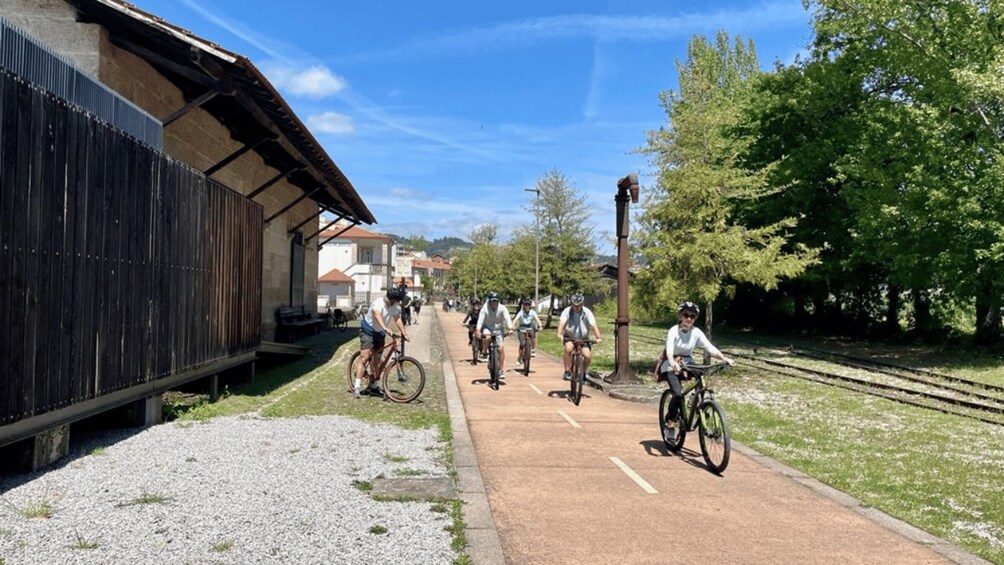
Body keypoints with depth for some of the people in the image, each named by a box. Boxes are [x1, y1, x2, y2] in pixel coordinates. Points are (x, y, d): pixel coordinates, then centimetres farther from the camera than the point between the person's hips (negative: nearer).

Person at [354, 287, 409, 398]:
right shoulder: (378, 303, -27)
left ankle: (374, 386, 18)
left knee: (375, 359, 11)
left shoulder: (395, 306, -3)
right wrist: (385, 328, -60)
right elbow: (377, 315, -44)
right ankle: (357, 386, -16)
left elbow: (397, 319, 2)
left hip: (380, 333, 7)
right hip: (368, 331, -7)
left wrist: (404, 333, -9)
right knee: (364, 358, -15)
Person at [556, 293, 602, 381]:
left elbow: (593, 325, -23)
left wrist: (598, 337, -38)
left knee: (587, 355, -17)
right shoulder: (567, 311, -12)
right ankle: (567, 372, -19)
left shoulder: (587, 312, -13)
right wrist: (559, 334, -45)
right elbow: (561, 322, -27)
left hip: (583, 338, 1)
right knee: (568, 348, -31)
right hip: (569, 337, -1)